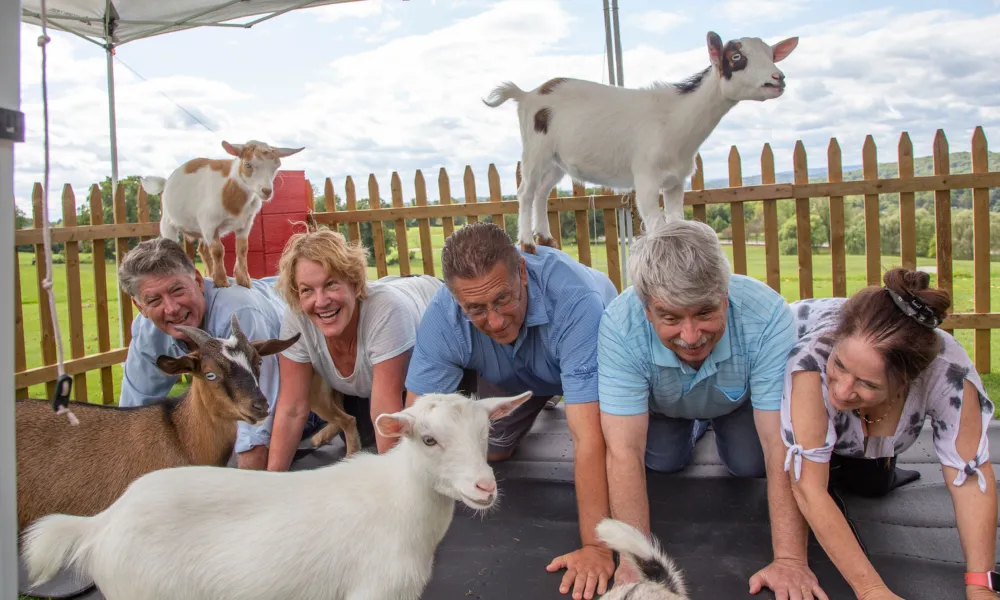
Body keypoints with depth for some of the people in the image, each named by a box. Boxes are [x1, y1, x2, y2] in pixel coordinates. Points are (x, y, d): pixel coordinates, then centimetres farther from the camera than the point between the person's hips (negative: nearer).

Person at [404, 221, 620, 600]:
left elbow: (588, 437, -49)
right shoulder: (442, 317, -36)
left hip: (593, 364, -2)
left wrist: (595, 546, -50)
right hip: (511, 374, 3)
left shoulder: (574, 301, -48)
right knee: (493, 452, 8)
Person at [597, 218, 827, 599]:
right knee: (663, 462, -10)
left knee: (751, 466, -12)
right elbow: (624, 452, -40)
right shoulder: (620, 326, -42)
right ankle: (694, 426, 23)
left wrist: (790, 559, -42)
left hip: (739, 398, 0)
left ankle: (720, 425, 22)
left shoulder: (767, 316, -42)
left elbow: (783, 446, -39)